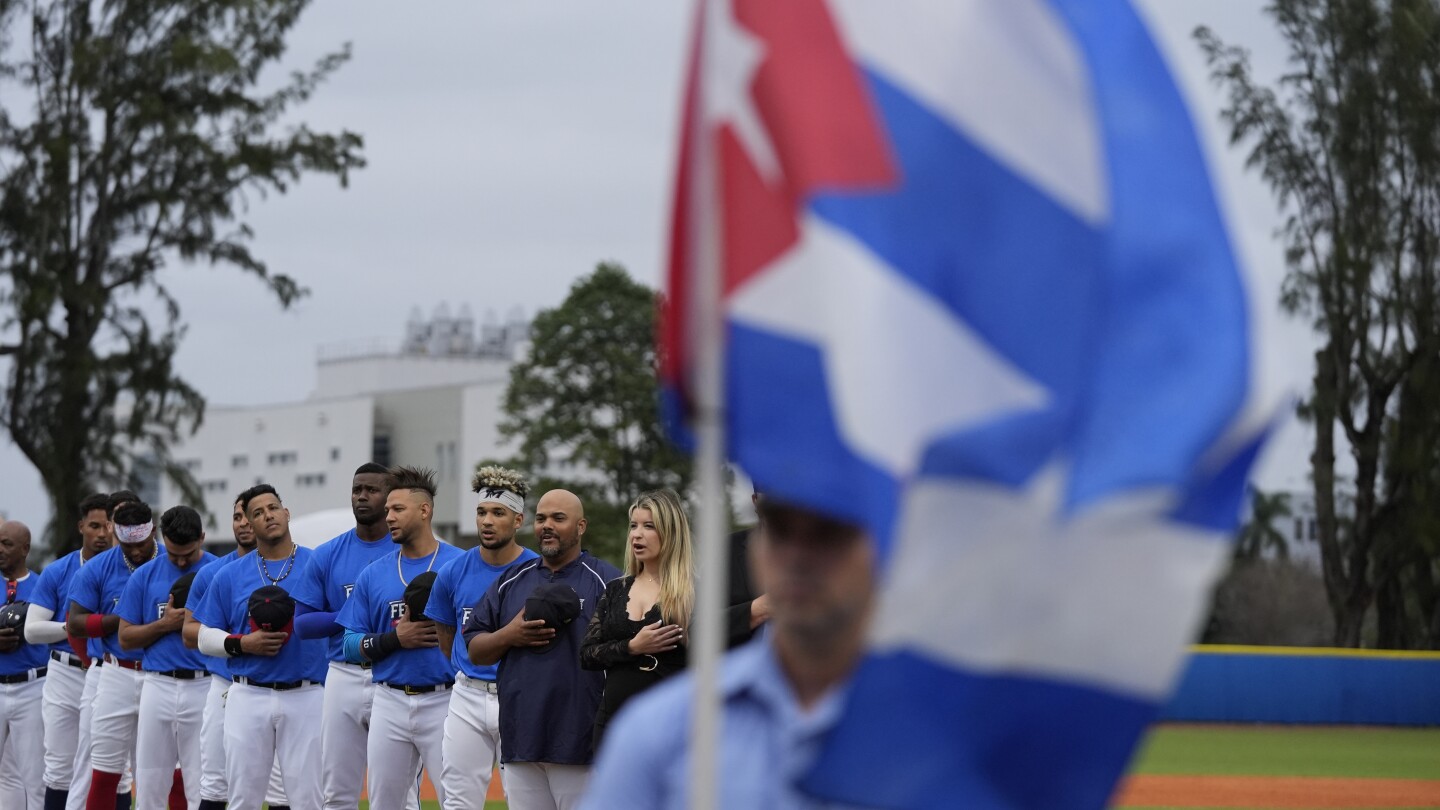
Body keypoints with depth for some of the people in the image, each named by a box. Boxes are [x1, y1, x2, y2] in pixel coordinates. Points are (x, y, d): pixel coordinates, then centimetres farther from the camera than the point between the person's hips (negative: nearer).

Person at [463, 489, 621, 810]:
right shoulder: (510, 582, 16)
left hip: (579, 746, -5)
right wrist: (509, 635, -6)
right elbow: (474, 651, 16)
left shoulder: (606, 581, 0)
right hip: (520, 746, 5)